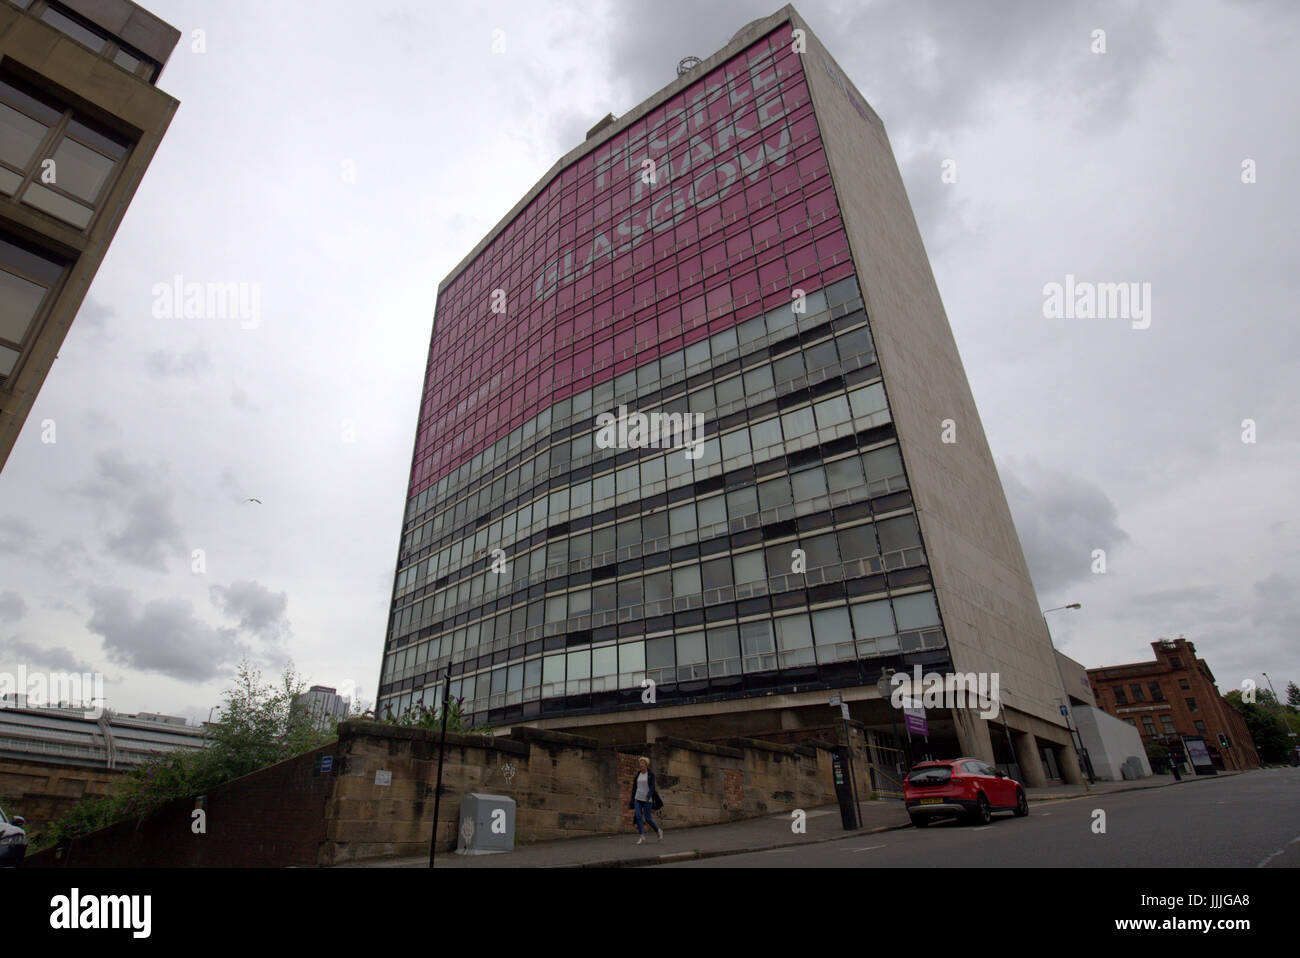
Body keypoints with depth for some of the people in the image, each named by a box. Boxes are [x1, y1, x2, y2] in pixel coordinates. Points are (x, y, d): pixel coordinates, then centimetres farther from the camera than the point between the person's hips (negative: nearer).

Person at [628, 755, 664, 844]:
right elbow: (634, 787, 13)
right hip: (638, 799, 4)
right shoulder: (638, 774, 7)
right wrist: (632, 799, 15)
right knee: (638, 817, -14)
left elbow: (652, 787, -17)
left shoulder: (651, 774, -7)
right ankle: (641, 836, -11)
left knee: (647, 819, -4)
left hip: (647, 799, -4)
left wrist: (647, 797, -32)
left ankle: (659, 830, 19)